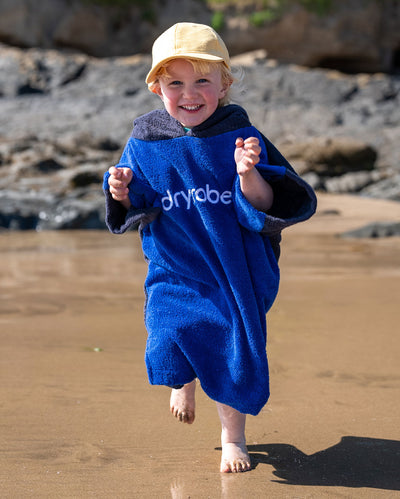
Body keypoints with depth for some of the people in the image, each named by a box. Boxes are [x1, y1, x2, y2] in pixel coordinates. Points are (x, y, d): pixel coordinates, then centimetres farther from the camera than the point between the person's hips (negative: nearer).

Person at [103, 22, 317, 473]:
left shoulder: (240, 138, -10)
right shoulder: (145, 142, -4)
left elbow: (268, 206, -13)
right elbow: (135, 210, 7)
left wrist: (250, 177, -32)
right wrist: (123, 193, -15)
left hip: (235, 269, -1)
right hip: (174, 268, 1)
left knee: (233, 353, 3)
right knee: (170, 335, -14)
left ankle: (233, 438, 28)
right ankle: (183, 380, 26)